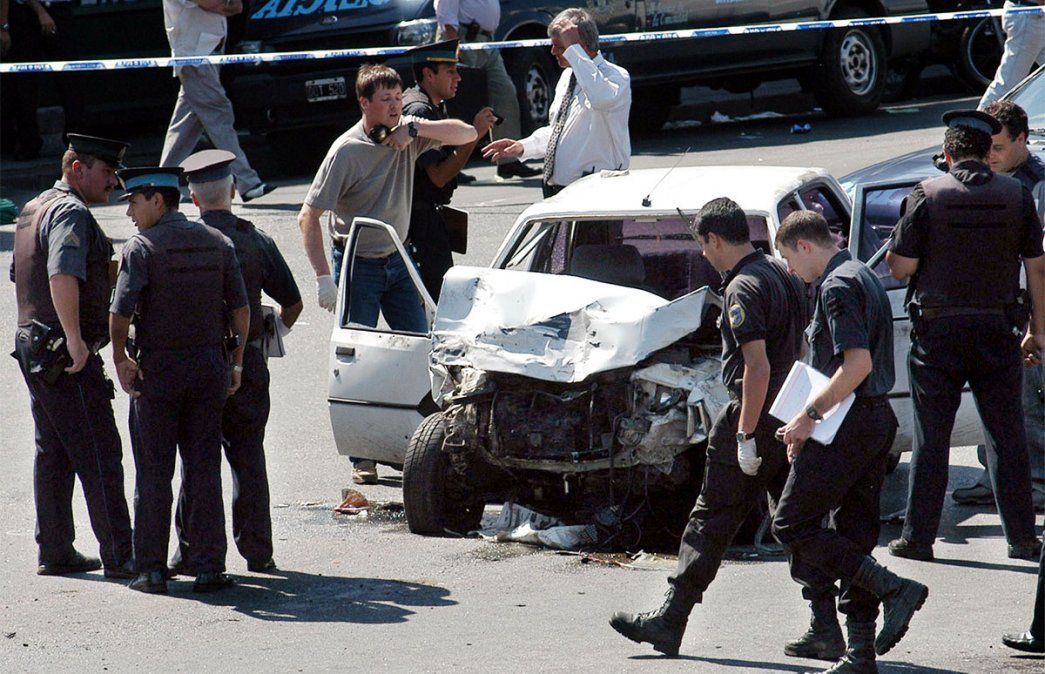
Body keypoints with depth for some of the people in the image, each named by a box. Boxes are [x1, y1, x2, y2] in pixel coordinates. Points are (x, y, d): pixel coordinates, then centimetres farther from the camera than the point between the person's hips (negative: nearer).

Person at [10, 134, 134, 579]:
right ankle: (118, 556, -9)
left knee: (53, 454, 14)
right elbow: (62, 277, -29)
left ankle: (54, 551, 17)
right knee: (99, 456, -8)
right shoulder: (71, 213, -15)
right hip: (69, 357, -10)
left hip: (33, 346, 10)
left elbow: (19, 277, 27)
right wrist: (75, 340, -32)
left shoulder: (33, 211, 17)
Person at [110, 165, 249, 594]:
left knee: (153, 475, 2)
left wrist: (120, 358, -5)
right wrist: (236, 361, 11)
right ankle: (209, 567, 4)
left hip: (158, 369, -4)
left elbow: (120, 313, -17)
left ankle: (152, 570, 3)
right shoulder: (217, 243, 7)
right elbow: (240, 308, 5)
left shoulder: (141, 248, -8)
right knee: (204, 470, 7)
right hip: (208, 366, 4)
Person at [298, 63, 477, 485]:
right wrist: (324, 277, -25)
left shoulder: (407, 135, -2)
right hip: (357, 263, -5)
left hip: (397, 260, 5)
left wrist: (415, 128, -18)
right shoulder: (347, 150, -17)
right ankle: (363, 457, 4)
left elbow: (467, 134, -4)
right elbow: (309, 216, -18)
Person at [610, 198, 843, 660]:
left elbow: (758, 366, -23)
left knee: (711, 521, -2)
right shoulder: (784, 277, 12)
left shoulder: (743, 289, -16)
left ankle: (669, 621, 3)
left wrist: (745, 436, -21)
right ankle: (826, 630, 4)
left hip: (755, 416, -8)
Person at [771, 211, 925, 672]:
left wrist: (811, 415, -18)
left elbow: (858, 363, -24)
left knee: (792, 524, -5)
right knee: (853, 533, 11)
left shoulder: (837, 287, -14)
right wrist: (810, 424, 21)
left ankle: (892, 589, -13)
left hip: (847, 425, -10)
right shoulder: (864, 278, 18)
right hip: (878, 419, 10)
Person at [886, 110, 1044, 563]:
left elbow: (900, 267, -7)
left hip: (938, 331, -2)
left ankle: (918, 537, 5)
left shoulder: (927, 196, -6)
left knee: (931, 436, 4)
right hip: (998, 329, 2)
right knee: (1008, 435, 7)